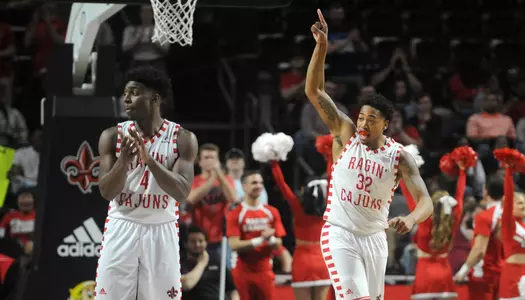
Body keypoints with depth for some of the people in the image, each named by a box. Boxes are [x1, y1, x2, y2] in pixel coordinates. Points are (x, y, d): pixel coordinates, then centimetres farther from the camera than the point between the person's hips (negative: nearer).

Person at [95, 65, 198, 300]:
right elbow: (106, 192, -5)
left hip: (161, 232, -1)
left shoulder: (183, 138, -4)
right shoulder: (113, 136, 0)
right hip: (122, 229, 1)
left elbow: (181, 192, -14)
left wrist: (148, 159, -26)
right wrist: (124, 160, -24)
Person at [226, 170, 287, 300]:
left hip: (265, 271, 3)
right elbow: (234, 245, -14)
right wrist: (260, 240, -21)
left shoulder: (271, 212, 7)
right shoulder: (235, 214, -5)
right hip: (243, 271, -3)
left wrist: (270, 238, -17)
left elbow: (278, 245, 6)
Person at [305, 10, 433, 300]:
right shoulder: (346, 135, -5)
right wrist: (321, 47, -24)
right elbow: (313, 91, -11)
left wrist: (411, 219, -39)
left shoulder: (400, 158, -6)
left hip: (374, 238, 3)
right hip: (339, 235, -3)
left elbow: (426, 201, -15)